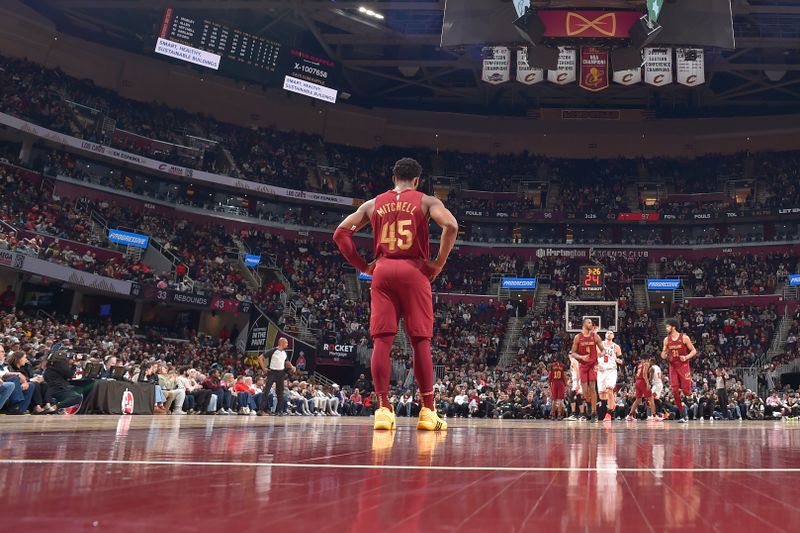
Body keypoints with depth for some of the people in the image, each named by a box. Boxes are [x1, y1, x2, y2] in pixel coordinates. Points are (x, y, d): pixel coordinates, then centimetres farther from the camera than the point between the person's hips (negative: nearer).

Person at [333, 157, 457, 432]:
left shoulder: (373, 204, 15)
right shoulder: (427, 201, 7)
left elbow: (340, 233, 10)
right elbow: (451, 226, -12)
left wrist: (362, 266, 13)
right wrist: (438, 264, -5)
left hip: (382, 271, 2)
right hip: (414, 271, -2)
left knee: (381, 340, 0)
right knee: (420, 341, 1)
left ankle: (383, 408, -6)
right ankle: (428, 411, 3)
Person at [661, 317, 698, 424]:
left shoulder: (684, 338, -9)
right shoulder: (667, 339, 4)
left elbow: (694, 351, -3)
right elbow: (664, 354, 12)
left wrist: (686, 357, -21)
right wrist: (664, 355, -12)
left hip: (683, 366, -4)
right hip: (673, 366, 4)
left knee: (686, 392, -8)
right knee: (675, 391, -6)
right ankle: (683, 415, 2)